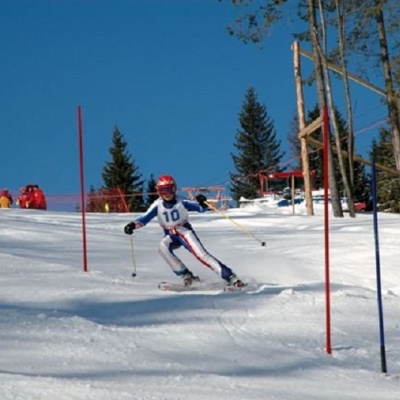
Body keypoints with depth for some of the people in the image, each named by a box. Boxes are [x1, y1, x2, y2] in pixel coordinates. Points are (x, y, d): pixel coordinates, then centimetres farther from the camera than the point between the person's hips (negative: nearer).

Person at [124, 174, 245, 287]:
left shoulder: (181, 202, -11)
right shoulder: (157, 205, -6)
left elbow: (202, 208, -15)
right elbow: (144, 219, -9)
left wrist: (202, 203, -37)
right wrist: (133, 225, -27)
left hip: (185, 231, -2)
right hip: (170, 236, 2)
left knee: (200, 253, -21)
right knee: (162, 246, -30)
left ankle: (230, 276, -22)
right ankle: (186, 276, -23)